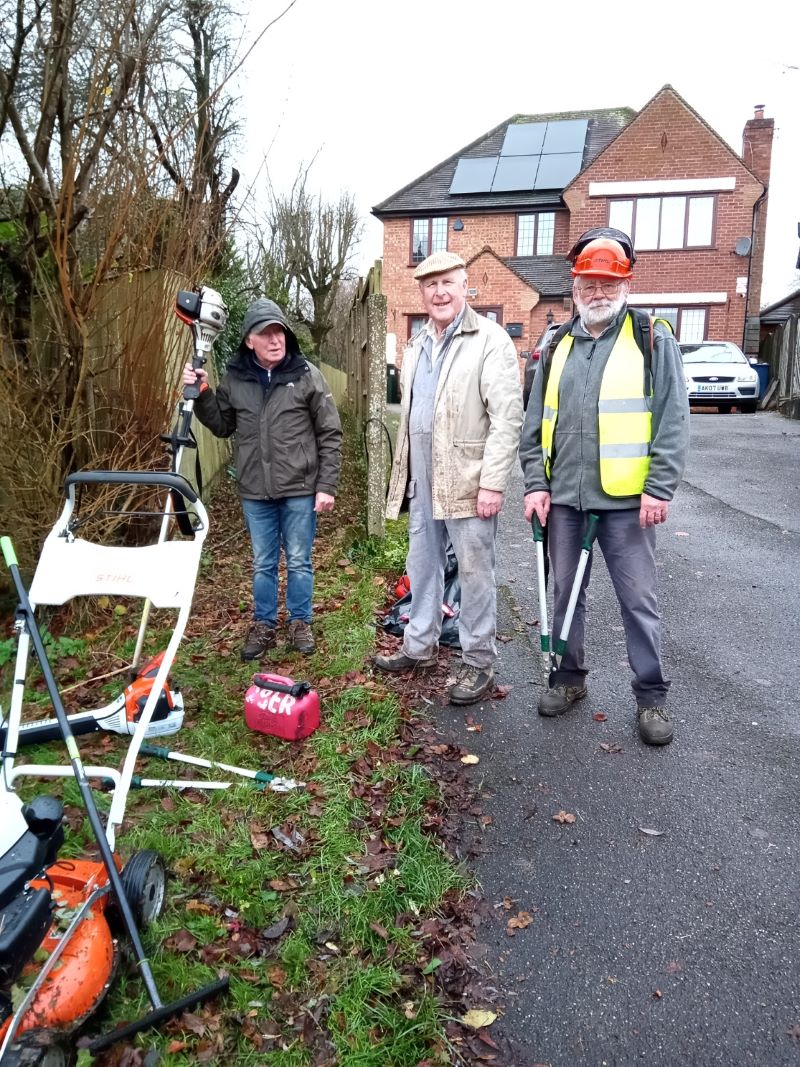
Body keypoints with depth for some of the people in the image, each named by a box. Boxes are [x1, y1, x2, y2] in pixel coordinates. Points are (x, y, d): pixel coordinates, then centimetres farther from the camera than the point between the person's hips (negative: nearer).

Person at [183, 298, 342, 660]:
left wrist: (326, 486, -7)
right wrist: (201, 395, -2)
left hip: (299, 489, -2)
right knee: (262, 563, 15)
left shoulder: (306, 375, -7)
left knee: (299, 561, 10)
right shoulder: (234, 378, 1)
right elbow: (222, 426, 14)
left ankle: (300, 622, 28)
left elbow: (330, 434, -4)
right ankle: (264, 625, 30)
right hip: (254, 491, 3)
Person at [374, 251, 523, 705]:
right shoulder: (418, 345, 15)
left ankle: (480, 663, 16)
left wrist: (493, 482, -20)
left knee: (475, 573, 2)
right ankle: (420, 645, 33)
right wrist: (405, 474, 17)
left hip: (468, 482, -7)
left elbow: (508, 418, -15)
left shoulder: (490, 340, -9)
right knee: (423, 566, 17)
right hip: (423, 481, 7)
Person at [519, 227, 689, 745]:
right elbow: (536, 423, 12)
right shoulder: (557, 348, 11)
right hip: (564, 498, 4)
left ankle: (652, 696, 18)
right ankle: (569, 678, 31)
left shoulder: (653, 341, 0)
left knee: (639, 600, 3)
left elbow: (672, 422, -5)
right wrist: (536, 484, 4)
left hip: (627, 499, -4)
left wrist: (659, 489, -12)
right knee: (566, 592, 14)